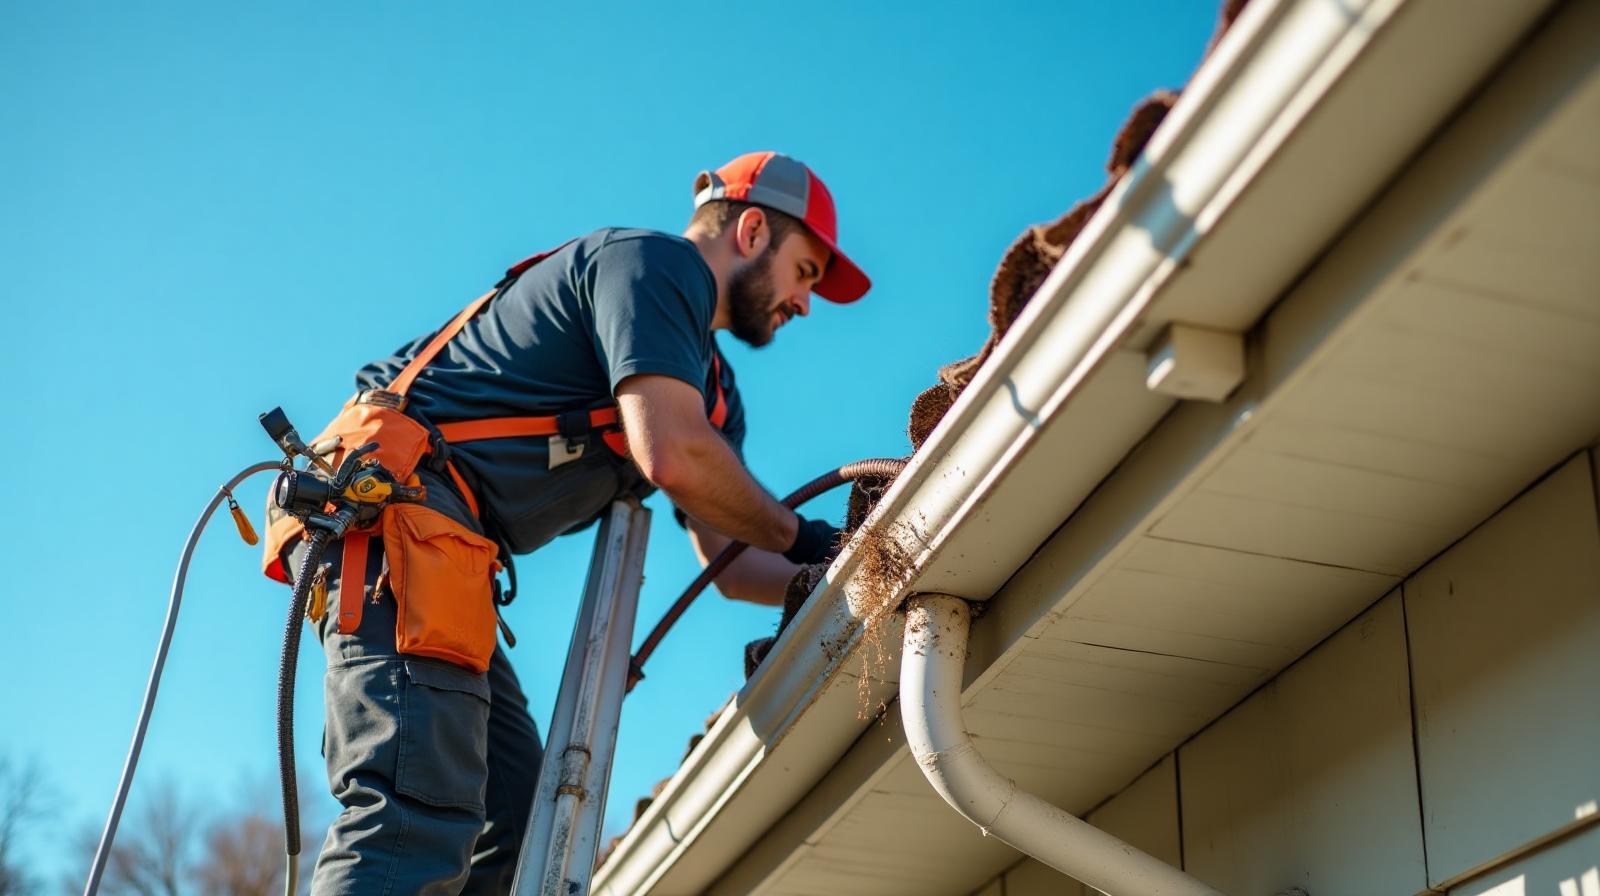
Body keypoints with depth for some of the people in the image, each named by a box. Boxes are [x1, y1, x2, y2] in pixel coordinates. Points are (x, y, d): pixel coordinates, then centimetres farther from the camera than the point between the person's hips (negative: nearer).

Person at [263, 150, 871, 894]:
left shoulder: (714, 388, 25)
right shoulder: (653, 261, -4)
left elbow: (730, 565, 21)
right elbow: (672, 455, -19)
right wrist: (800, 538, -5)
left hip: (446, 548, 11)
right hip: (391, 499, -11)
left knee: (513, 823, 6)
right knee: (421, 814, -23)